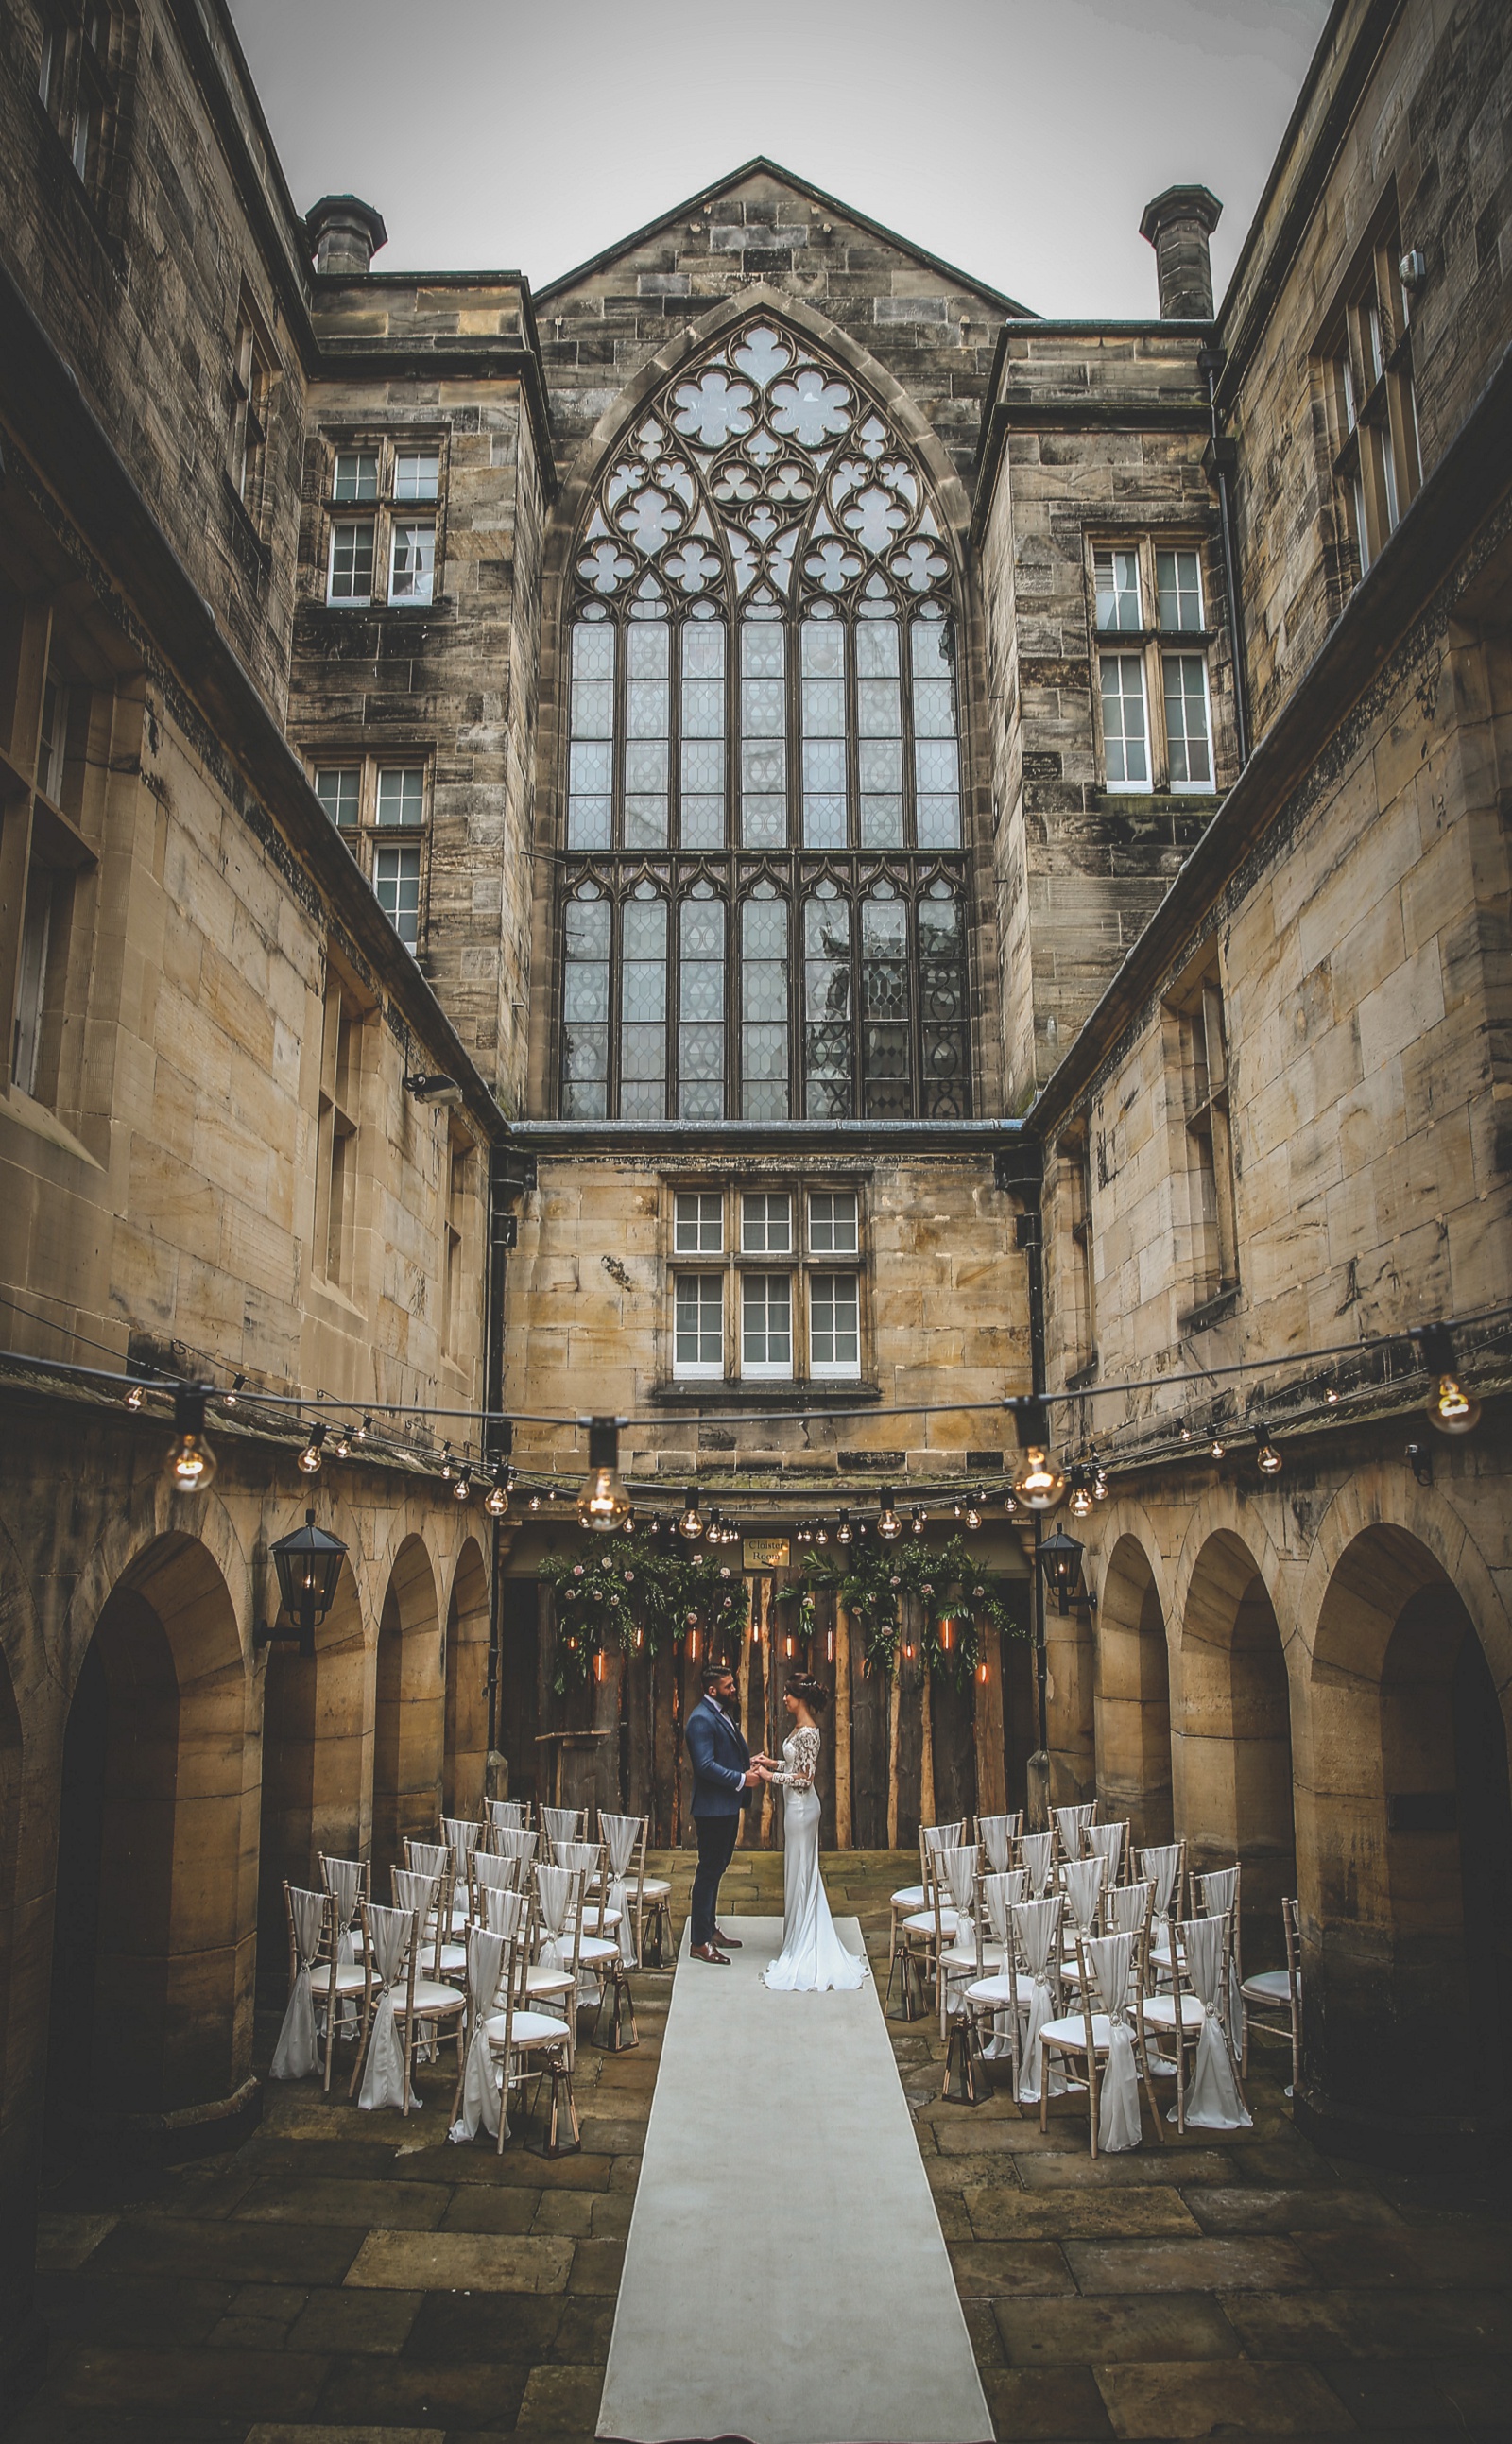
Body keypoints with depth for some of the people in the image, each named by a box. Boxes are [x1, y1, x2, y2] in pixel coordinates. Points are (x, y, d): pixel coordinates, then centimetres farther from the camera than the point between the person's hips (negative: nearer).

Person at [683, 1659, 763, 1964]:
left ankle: (710, 1930, 29)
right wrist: (741, 1779, -21)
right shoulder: (701, 1719, -19)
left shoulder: (720, 1714, 14)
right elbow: (706, 1765, -25)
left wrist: (748, 1764, 5)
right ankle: (700, 1943, 4)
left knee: (716, 1869, 18)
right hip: (712, 1807, -10)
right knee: (709, 1871, -3)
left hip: (727, 1806, 10)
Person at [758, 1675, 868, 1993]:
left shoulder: (808, 1733, -21)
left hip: (801, 1806, -10)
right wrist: (772, 1762, 6)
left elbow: (804, 1777, -21)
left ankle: (802, 1947, 10)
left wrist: (770, 1776, -16)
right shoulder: (799, 1728, 8)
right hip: (797, 1805, 10)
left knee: (800, 1871, 0)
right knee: (799, 1870, 17)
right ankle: (803, 1942, 27)